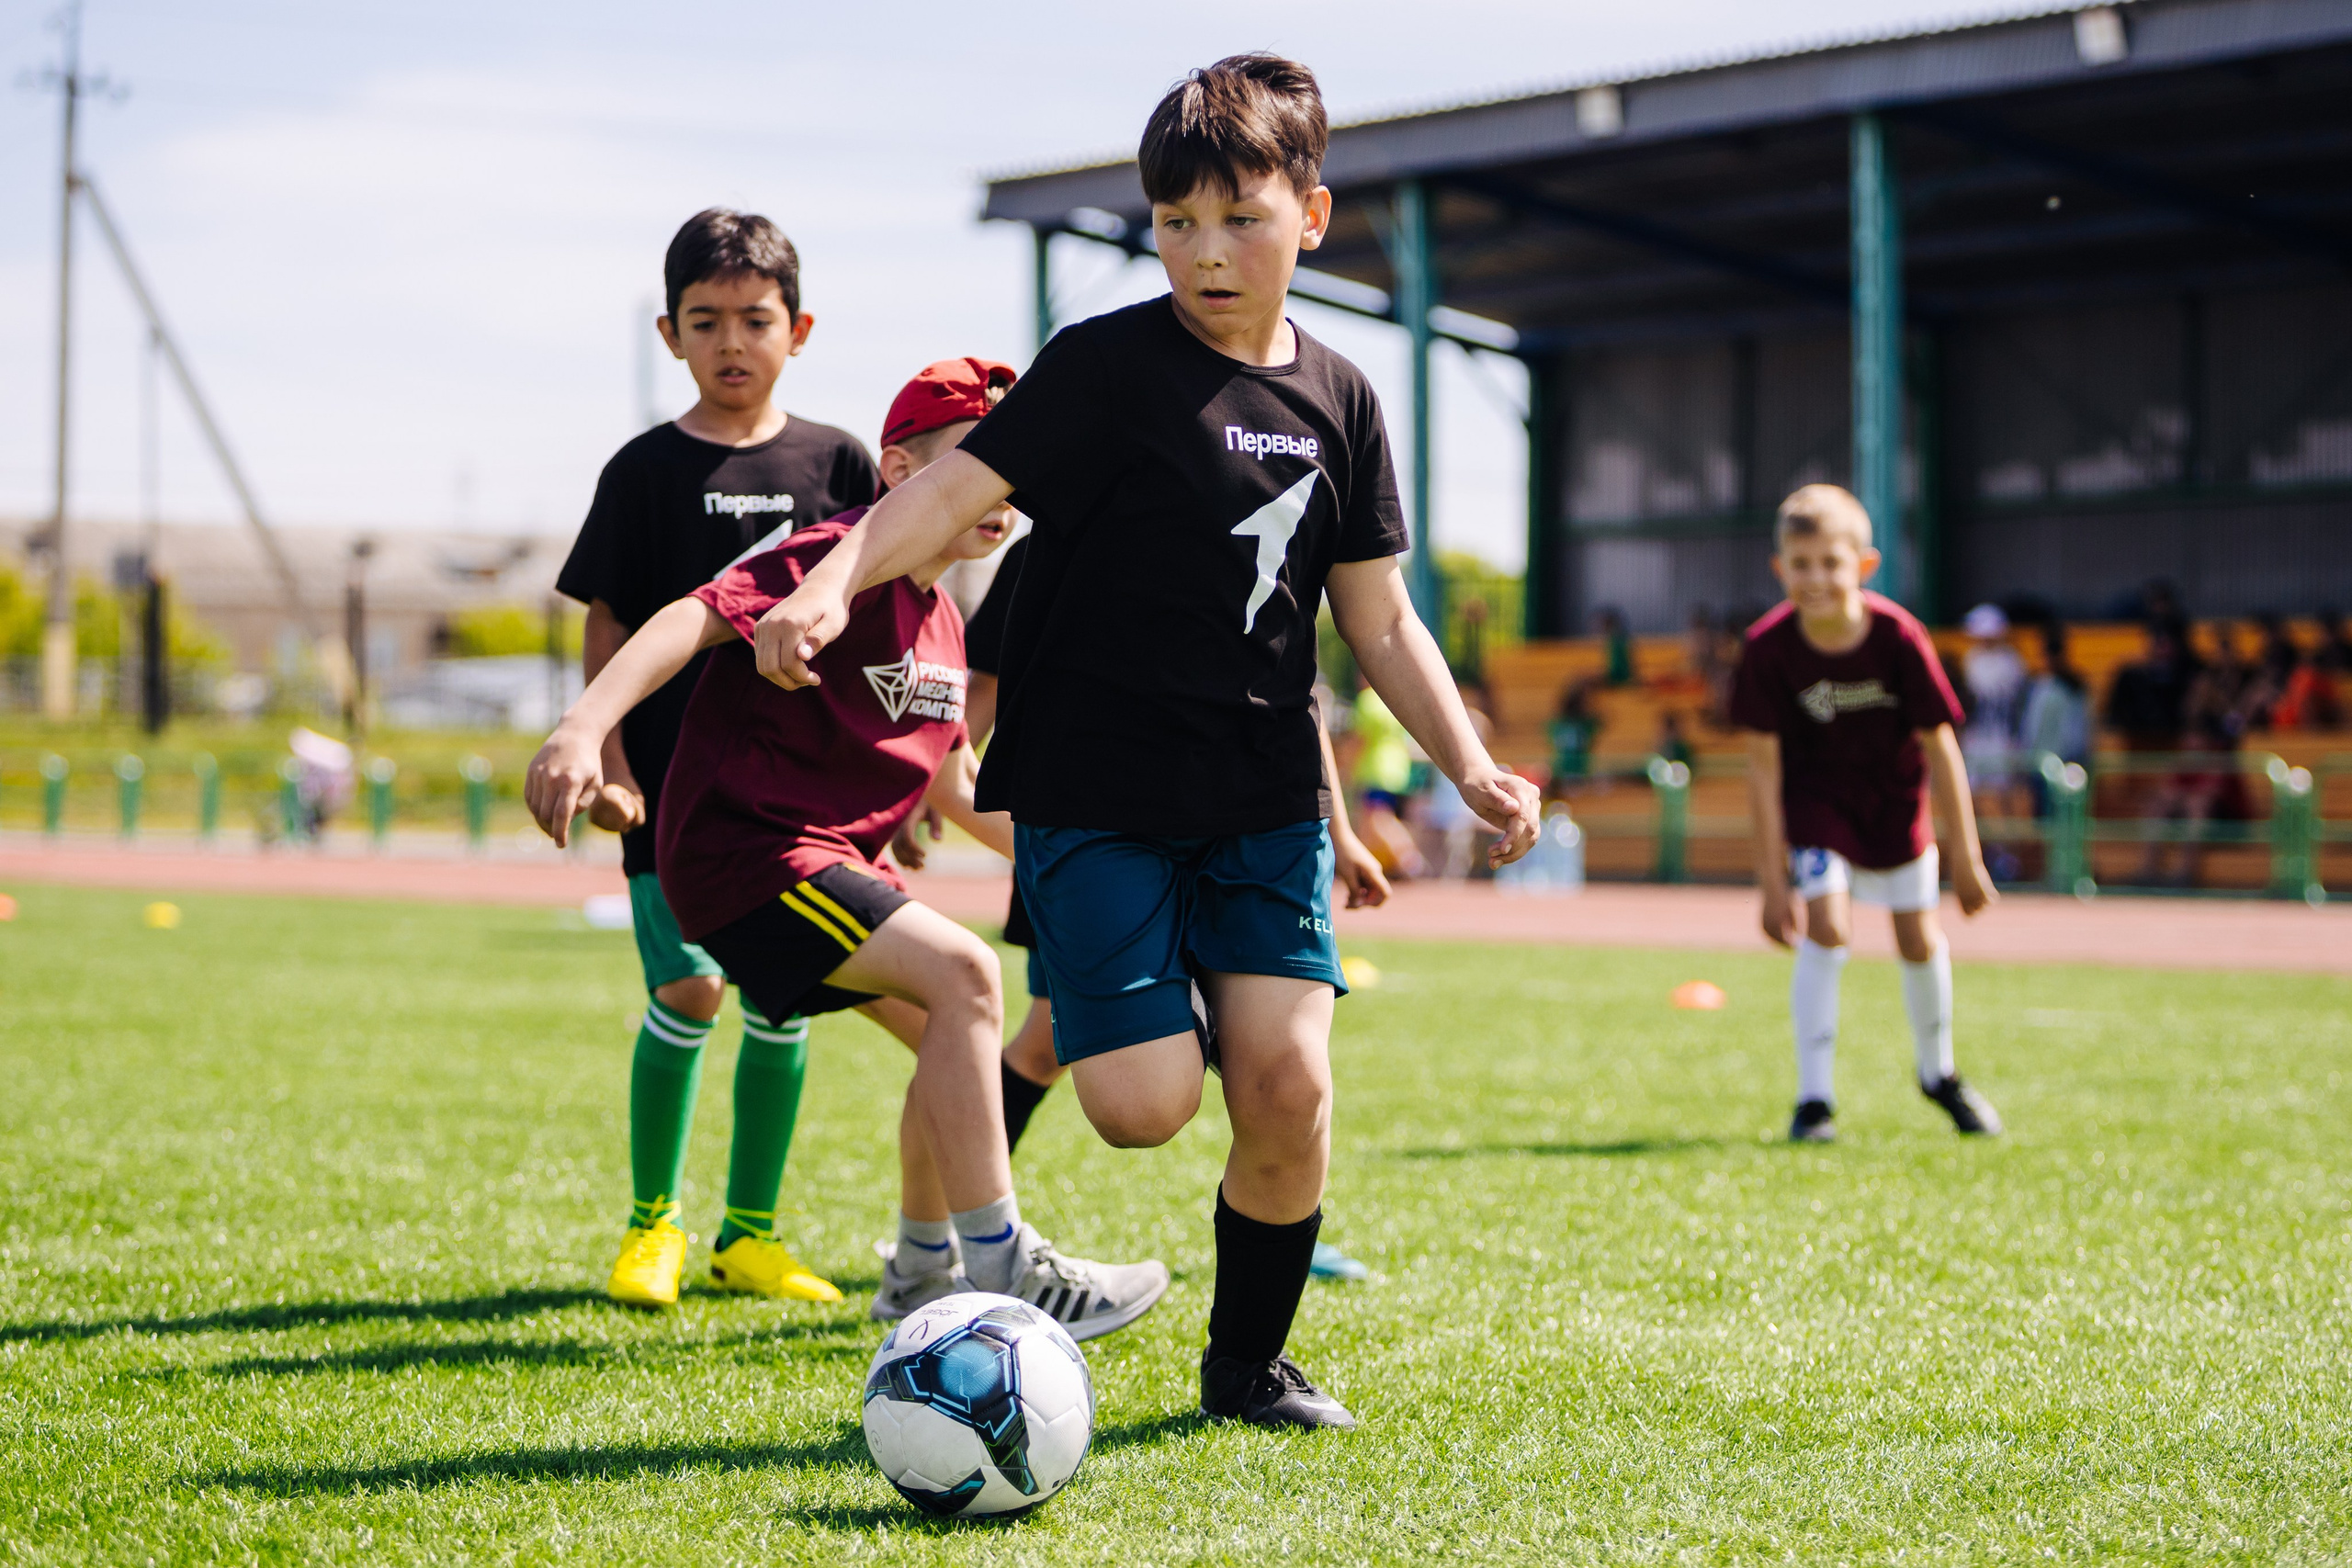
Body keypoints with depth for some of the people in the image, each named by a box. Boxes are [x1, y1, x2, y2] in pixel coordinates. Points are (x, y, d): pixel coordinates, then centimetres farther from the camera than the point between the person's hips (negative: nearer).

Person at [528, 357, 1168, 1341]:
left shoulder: (941, 620, 13)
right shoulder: (843, 562, -16)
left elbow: (958, 786, 24)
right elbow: (698, 615, -28)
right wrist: (584, 727, -42)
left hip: (834, 856, 10)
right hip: (742, 849, -10)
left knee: (956, 1022, 13)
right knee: (963, 974, -21)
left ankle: (921, 1273, 31)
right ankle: (1000, 1275, -16)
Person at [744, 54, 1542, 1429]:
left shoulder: (1338, 400, 8)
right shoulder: (1108, 367, -6)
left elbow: (1379, 618, 12)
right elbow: (959, 485, -16)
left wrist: (1472, 765, 2)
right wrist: (833, 585, -33)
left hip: (1267, 797, 4)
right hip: (1097, 796, -4)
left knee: (1289, 1085, -7)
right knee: (1146, 1105, -12)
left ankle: (1250, 1364, 15)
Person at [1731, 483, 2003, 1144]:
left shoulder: (1897, 637, -27)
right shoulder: (1769, 648, -26)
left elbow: (1938, 746, -17)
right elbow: (1764, 764, -18)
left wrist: (1966, 857, -12)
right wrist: (1772, 876, -17)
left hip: (1894, 796, 1)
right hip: (1815, 797, -1)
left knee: (1918, 937, 10)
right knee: (1827, 926, -19)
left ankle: (1937, 1072, 37)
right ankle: (1814, 1099, -10)